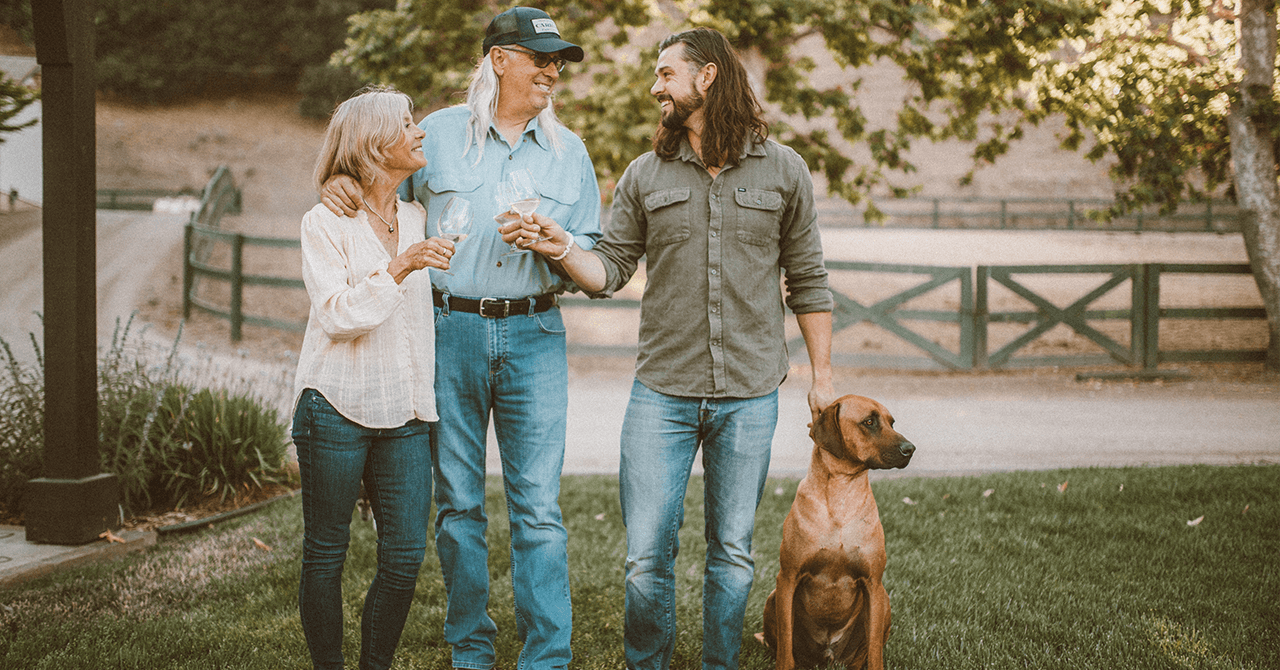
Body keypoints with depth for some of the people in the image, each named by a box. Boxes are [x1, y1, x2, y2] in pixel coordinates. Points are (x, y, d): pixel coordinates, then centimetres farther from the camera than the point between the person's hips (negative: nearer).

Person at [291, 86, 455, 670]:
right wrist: (399, 269, -23)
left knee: (406, 553, 0)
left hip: (404, 414, 5)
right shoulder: (325, 223, -4)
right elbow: (336, 315, -15)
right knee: (326, 552, 4)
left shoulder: (417, 219, 12)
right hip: (337, 408, -5)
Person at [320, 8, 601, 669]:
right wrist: (339, 186, -6)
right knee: (458, 502, 5)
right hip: (450, 330, 0)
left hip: (533, 336, 1)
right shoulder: (437, 134, 5)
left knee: (538, 508, -5)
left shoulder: (569, 152, 11)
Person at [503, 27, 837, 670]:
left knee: (733, 555, 8)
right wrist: (562, 248, -14)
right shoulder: (644, 176, 6)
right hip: (661, 394, 1)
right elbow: (611, 270, 5)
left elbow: (807, 280, 7)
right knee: (646, 557, -1)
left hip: (749, 398, 0)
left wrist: (822, 375, 6)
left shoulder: (782, 170, 4)